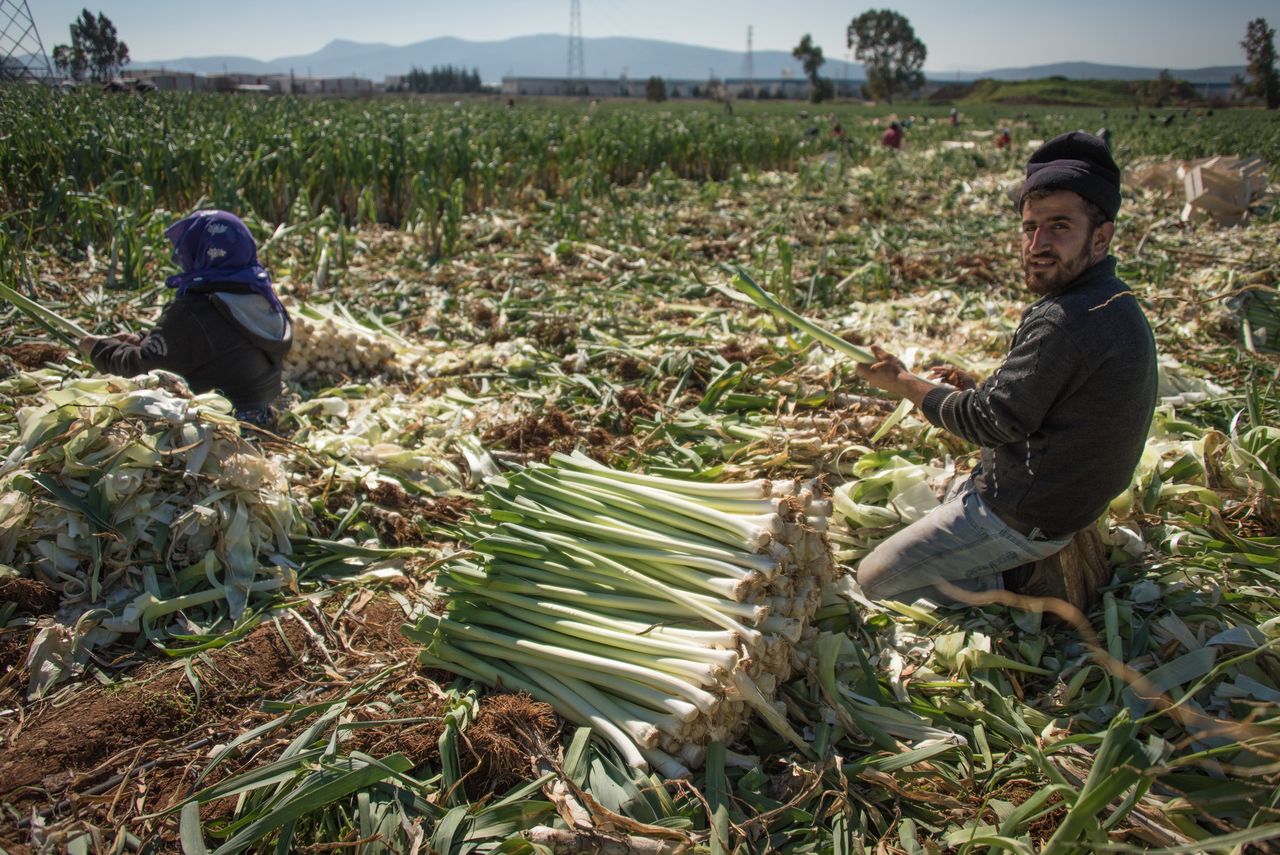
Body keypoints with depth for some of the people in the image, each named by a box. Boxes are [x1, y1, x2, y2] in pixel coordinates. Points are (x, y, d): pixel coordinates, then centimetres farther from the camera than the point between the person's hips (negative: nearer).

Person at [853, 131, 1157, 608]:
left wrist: (903, 383, -11)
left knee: (875, 580, -2)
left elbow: (991, 420, -23)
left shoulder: (1066, 321, -29)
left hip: (1021, 514, -10)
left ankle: (1031, 584, -1)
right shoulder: (1114, 303, 4)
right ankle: (1043, 563, 15)